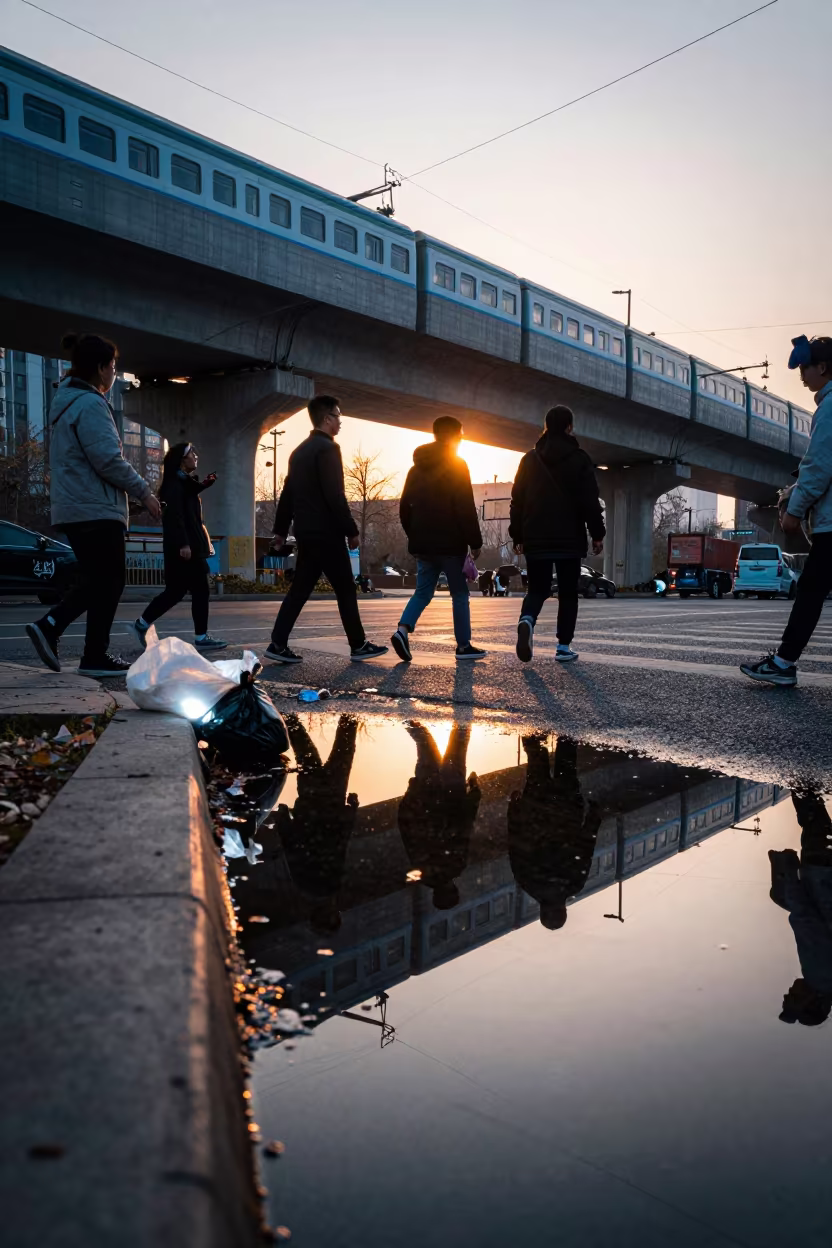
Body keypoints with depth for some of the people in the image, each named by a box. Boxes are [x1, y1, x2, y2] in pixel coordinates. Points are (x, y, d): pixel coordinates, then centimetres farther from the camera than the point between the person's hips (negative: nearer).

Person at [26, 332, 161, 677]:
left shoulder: (65, 401, 18)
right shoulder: (90, 404, -14)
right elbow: (108, 459, -21)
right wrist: (143, 491, -11)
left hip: (72, 507, 10)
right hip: (97, 508, -10)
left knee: (95, 578, 16)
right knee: (109, 579, -1)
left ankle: (49, 625, 5)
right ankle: (96, 656, 2)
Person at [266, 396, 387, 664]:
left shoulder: (300, 450, 16)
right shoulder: (328, 448, -12)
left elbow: (287, 493, 18)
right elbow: (335, 495, -19)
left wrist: (281, 529, 21)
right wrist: (351, 530, -14)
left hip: (306, 531, 9)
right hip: (325, 532, -9)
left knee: (300, 588, 9)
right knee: (346, 588, 1)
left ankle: (278, 644, 3)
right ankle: (358, 646, 7)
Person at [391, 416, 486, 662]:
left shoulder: (416, 468, 14)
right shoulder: (457, 465, -6)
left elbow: (404, 507, 15)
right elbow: (466, 508, -13)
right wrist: (475, 542, -10)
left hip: (422, 543, 6)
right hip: (450, 543, -6)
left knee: (423, 591, 9)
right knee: (459, 594, 4)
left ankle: (403, 629, -13)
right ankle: (464, 646, 6)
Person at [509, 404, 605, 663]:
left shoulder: (529, 459, 8)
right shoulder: (579, 459, -2)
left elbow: (517, 500, 8)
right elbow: (590, 501, -6)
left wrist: (518, 536, 12)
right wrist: (597, 534, 0)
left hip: (535, 539, 3)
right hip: (569, 539, -2)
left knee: (537, 589, 10)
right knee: (568, 593, 8)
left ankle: (527, 619, -22)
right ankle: (564, 646, 5)